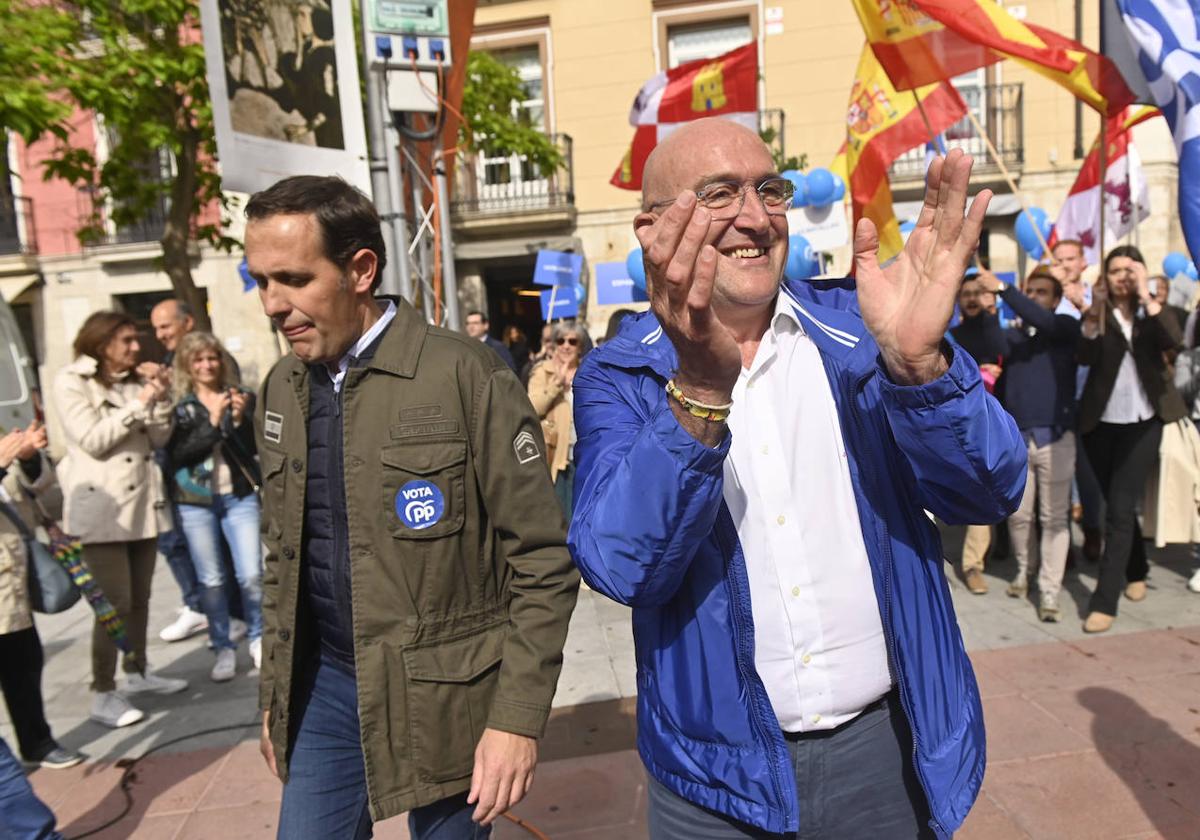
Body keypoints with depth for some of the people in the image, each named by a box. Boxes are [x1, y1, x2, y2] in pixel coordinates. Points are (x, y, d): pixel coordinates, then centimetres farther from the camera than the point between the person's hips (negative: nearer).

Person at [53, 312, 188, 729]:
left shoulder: (132, 381, 13)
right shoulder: (71, 382, -4)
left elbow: (159, 438, 8)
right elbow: (93, 440, -15)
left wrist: (160, 399, -6)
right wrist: (138, 404, -16)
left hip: (142, 502, 6)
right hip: (101, 506, -6)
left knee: (139, 598, 14)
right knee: (115, 603, -6)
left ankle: (137, 671, 29)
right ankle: (103, 694, 5)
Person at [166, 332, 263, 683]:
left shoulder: (241, 396, 4)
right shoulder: (178, 405, 0)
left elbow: (253, 447, -1)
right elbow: (178, 453, -11)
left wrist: (240, 418, -17)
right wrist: (213, 421, -18)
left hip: (240, 496, 1)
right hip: (195, 501, 0)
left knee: (251, 575, -2)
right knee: (211, 580, 5)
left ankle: (258, 640, 17)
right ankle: (223, 648, 19)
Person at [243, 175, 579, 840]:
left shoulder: (466, 377, -15)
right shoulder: (280, 389, 4)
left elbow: (541, 563, -13)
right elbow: (282, 555, 13)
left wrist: (518, 716, -15)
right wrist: (274, 690, 14)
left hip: (444, 698, -4)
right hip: (321, 691, 5)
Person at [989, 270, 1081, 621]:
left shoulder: (1065, 328, 0)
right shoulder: (1010, 335, 10)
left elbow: (1042, 321, -23)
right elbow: (1001, 384, 10)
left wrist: (1002, 288, -28)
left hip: (1055, 437, -3)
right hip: (1016, 438, 3)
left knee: (1054, 518, 1)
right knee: (1018, 515, 10)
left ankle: (1049, 591, 8)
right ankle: (1023, 570, 32)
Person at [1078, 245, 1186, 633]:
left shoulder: (1152, 312, 4)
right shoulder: (1097, 315, 3)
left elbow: (1173, 341, -18)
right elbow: (1085, 357, -16)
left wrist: (1146, 296, -22)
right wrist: (1093, 313, -27)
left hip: (1142, 423, -1)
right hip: (1101, 423, 1)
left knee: (1120, 509, -8)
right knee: (1119, 506, 14)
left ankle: (1104, 601, -7)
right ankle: (1136, 571, 38)